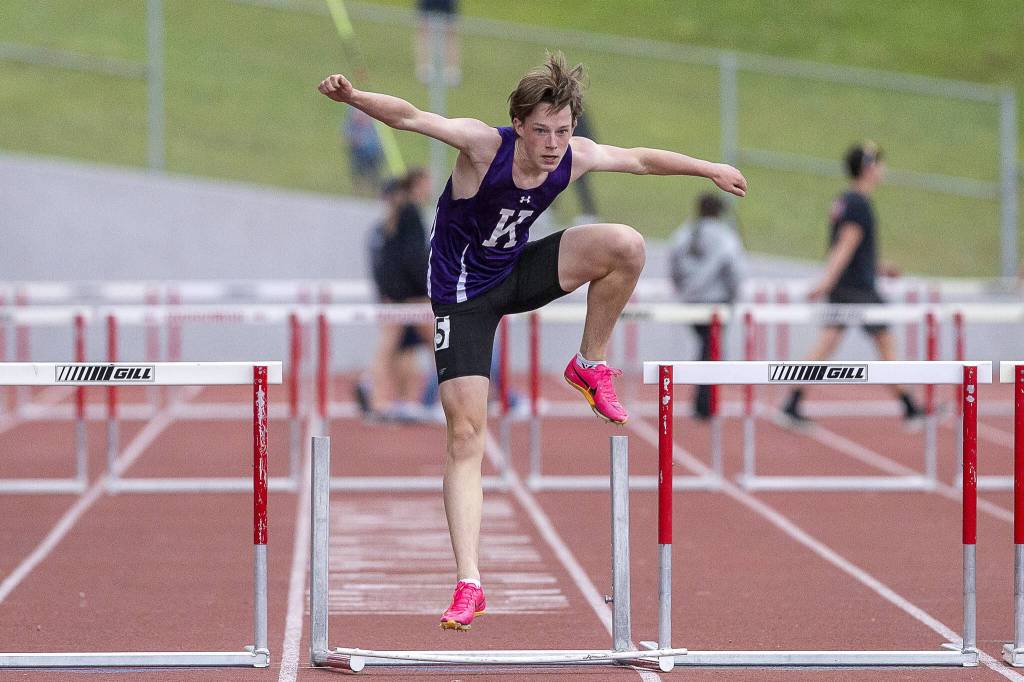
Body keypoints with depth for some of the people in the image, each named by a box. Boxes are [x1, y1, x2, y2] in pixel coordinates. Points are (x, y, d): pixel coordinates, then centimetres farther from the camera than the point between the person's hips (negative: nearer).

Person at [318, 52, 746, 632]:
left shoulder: (575, 157, -13)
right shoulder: (485, 145, -27)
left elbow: (641, 158, 6)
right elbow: (410, 117, -41)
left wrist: (710, 169, 18)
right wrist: (355, 97, -59)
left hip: (519, 273, 4)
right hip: (464, 294, -4)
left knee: (627, 245, -18)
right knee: (466, 433, -11)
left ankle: (592, 366, 4)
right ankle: (469, 585, -10)